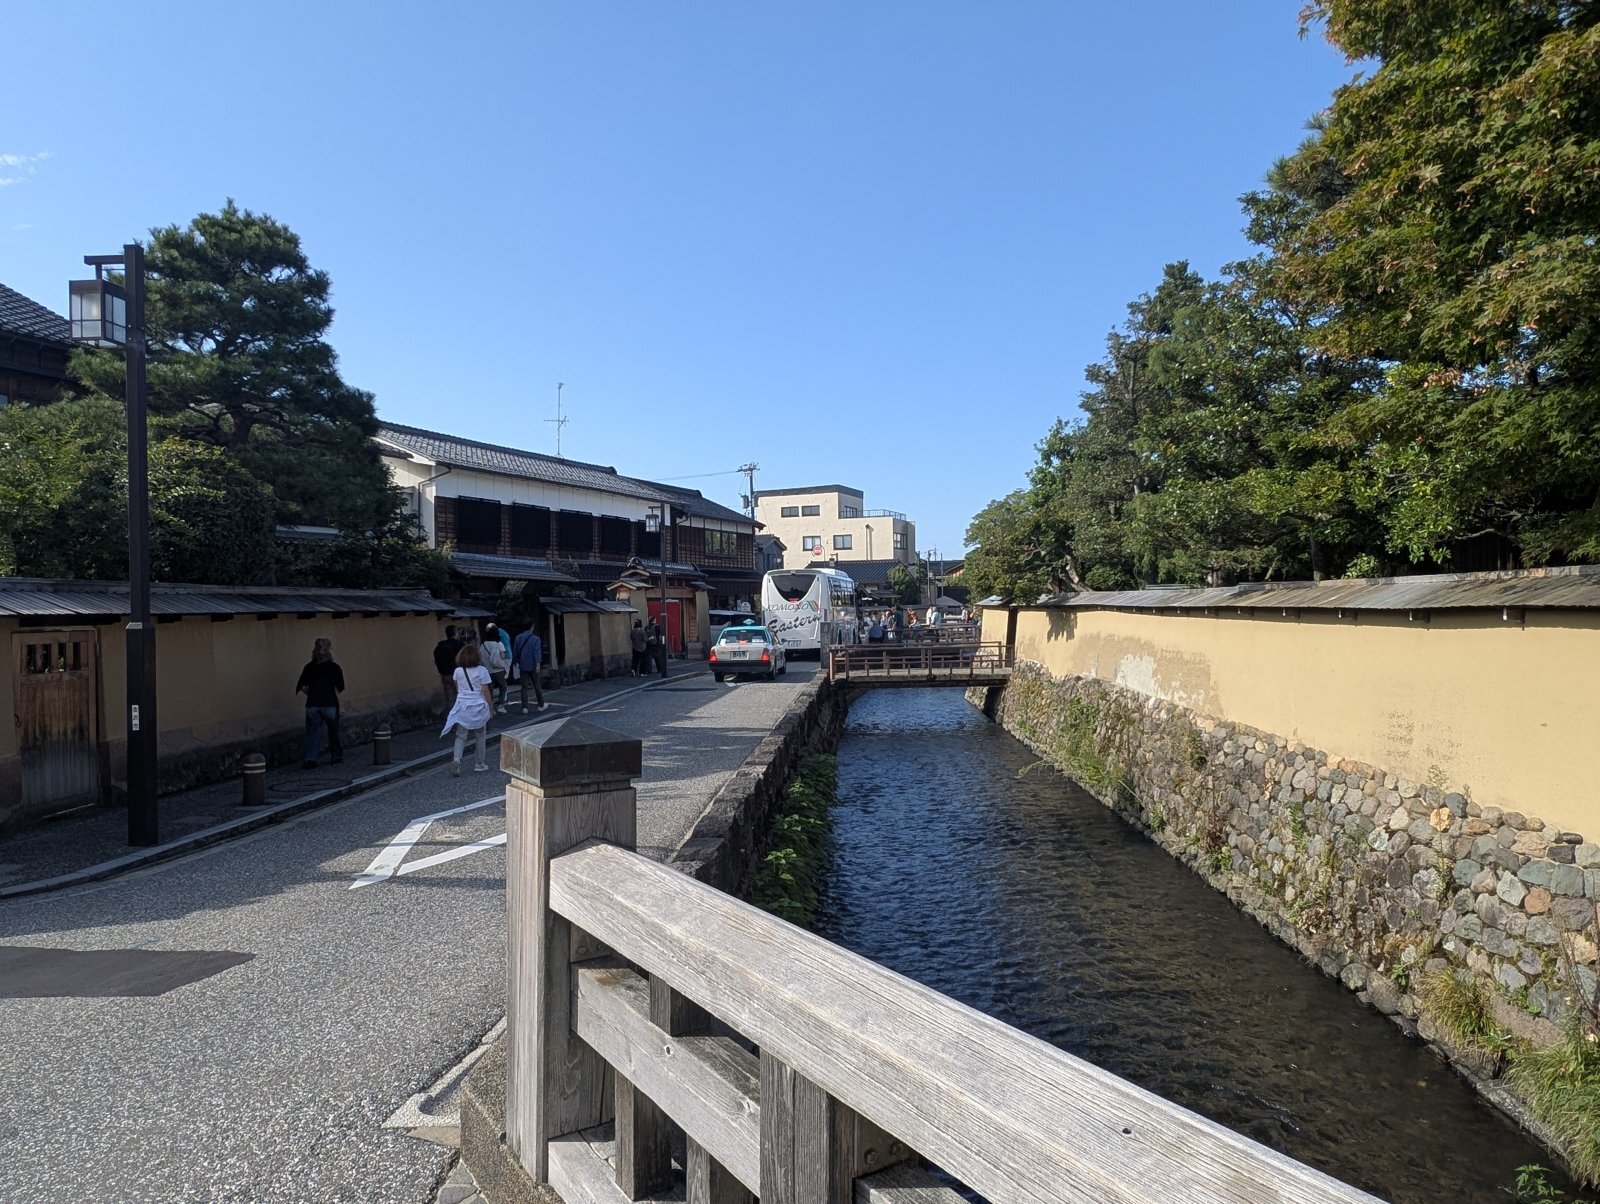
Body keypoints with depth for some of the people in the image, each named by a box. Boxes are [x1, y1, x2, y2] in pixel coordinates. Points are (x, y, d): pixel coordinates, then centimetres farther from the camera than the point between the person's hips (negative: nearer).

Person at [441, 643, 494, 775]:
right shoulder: (481, 671, -10)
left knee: (461, 736, 8)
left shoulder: (457, 671, 1)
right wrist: (490, 706, 2)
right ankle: (479, 765, 17)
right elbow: (485, 691, -7)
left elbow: (457, 689, 11)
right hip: (478, 707, -2)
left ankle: (456, 759, -15)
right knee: (480, 736, 11)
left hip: (462, 706, 2)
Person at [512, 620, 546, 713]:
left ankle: (524, 707, -3)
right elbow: (537, 652, -18)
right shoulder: (535, 639, -9)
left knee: (524, 687, 4)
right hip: (533, 666, -3)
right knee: (537, 686, 9)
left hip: (523, 666, 3)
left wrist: (516, 662, 22)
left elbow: (515, 652, 11)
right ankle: (541, 705, 19)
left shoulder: (518, 638, 4)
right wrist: (538, 664, -22)